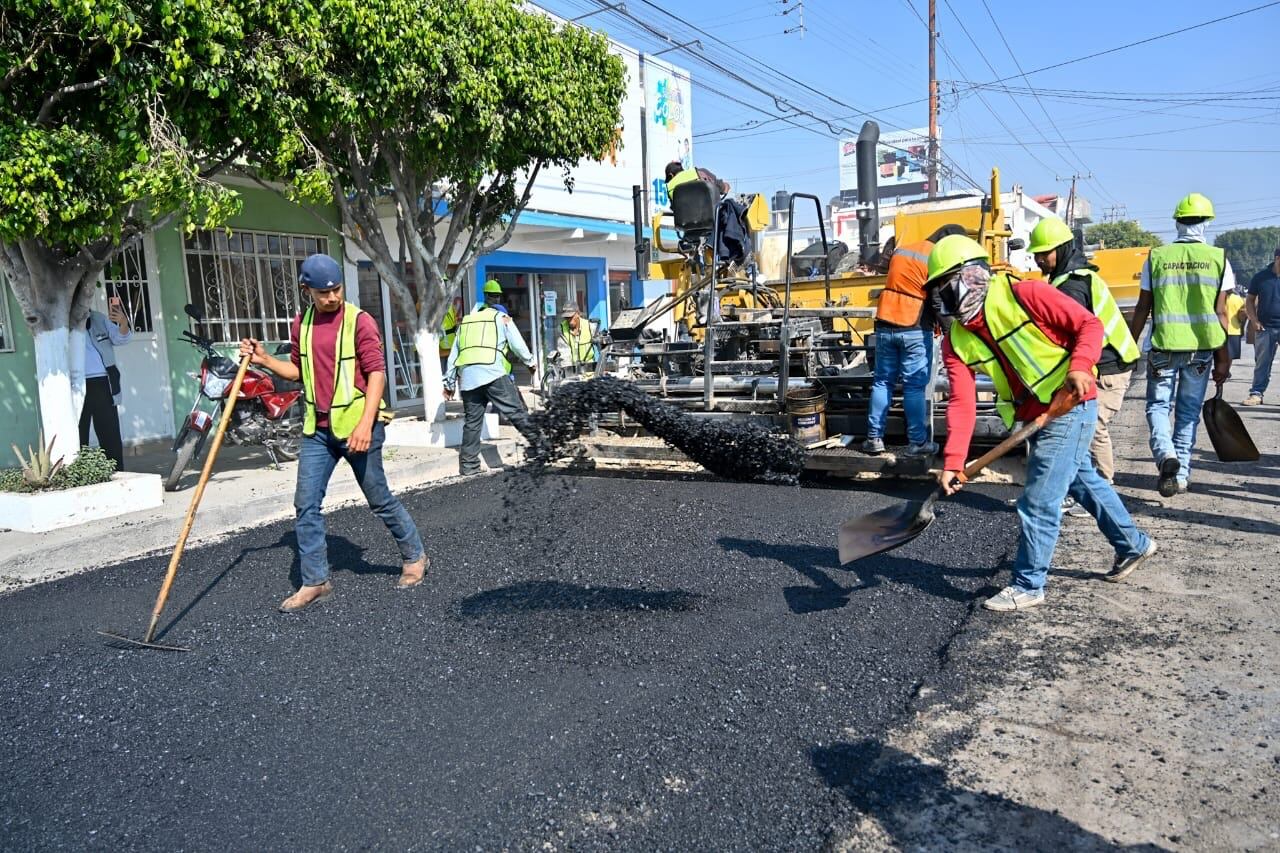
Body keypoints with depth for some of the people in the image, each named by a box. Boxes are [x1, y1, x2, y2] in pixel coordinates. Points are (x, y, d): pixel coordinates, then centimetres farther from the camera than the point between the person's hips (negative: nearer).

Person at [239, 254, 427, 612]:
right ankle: (315, 582, 14)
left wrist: (366, 424, -21)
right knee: (306, 504, 3)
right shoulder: (301, 324, 9)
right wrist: (264, 360, 4)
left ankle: (415, 557, 26)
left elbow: (376, 373, -13)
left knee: (380, 499, 5)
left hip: (355, 426, -6)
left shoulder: (359, 321, -9)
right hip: (317, 429, 6)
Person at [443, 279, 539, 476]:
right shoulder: (501, 317, 15)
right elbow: (517, 343, 8)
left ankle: (468, 465, 12)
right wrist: (530, 362, 25)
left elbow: (453, 354, 26)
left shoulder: (466, 321, 27)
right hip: (493, 374, -4)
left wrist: (449, 383, 31)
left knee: (471, 422, 9)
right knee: (517, 412, -6)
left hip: (467, 377, 4)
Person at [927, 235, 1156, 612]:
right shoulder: (956, 342, -1)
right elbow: (962, 404, -8)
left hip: (1070, 408, -7)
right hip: (1032, 420, 8)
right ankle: (1133, 544, 47)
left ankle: (1028, 585, 10)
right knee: (1083, 481, 24)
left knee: (1038, 502, -4)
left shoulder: (1024, 295, -18)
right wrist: (953, 461, -19)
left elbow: (1089, 324, -12)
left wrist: (1079, 366, -31)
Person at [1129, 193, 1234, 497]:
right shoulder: (1218, 258, 0)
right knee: (1189, 411, 12)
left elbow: (1143, 308, 1)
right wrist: (1223, 357, 5)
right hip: (1201, 347, 1)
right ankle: (1181, 474, 15)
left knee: (1158, 405, 9)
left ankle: (1165, 453, -18)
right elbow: (1220, 313, -1)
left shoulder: (1156, 257, 0)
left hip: (1163, 346, -1)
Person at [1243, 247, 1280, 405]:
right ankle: (1256, 393, 12)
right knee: (1262, 363, 6)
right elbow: (1250, 300, 9)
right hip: (1265, 327, 0)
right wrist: (1254, 320, -2)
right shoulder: (1261, 277, 2)